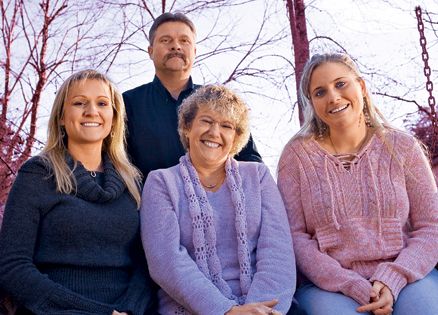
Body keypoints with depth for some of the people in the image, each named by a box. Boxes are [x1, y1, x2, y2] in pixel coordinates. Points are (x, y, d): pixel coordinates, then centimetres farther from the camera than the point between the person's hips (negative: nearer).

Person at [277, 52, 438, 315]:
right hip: (328, 285, -1)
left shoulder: (402, 147, 6)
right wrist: (357, 289, -13)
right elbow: (293, 236, -3)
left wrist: (392, 280, -12)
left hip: (406, 277, 1)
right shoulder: (298, 155, 3)